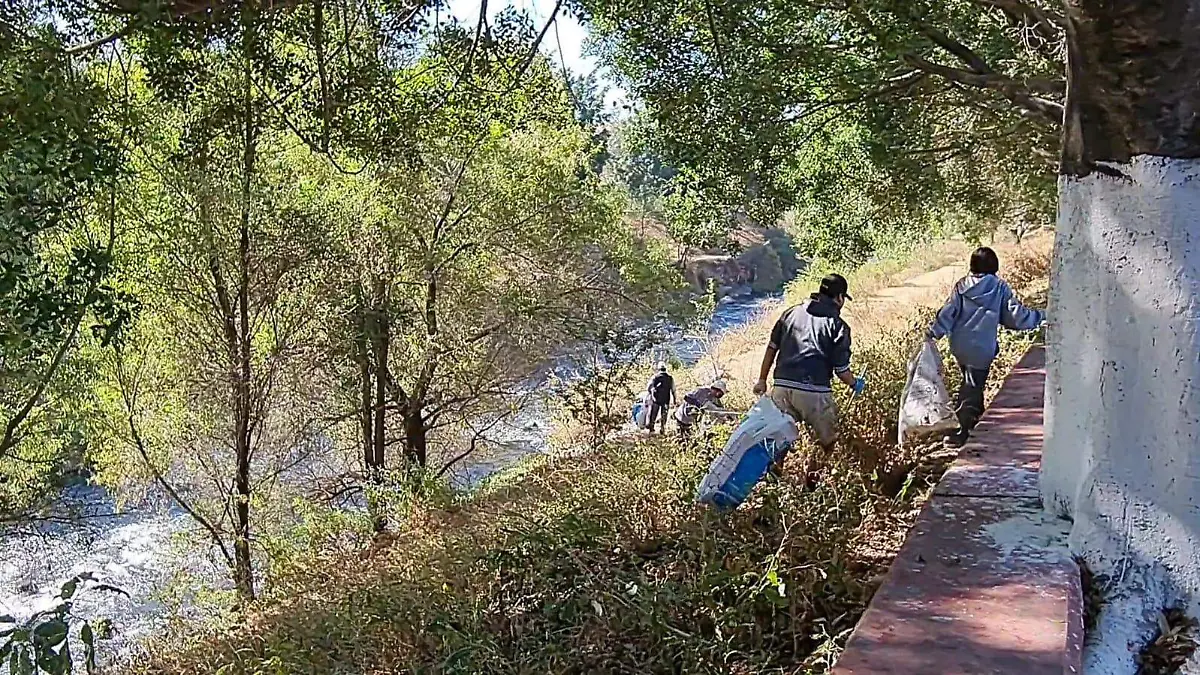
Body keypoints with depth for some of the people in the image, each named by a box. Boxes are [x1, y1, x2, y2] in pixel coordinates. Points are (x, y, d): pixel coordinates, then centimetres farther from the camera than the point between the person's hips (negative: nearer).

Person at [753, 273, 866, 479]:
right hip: (815, 391, -4)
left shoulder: (791, 313, 12)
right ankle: (815, 478, 12)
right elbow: (841, 369, 0)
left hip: (782, 387, 4)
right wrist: (855, 385, 20)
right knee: (827, 441, 14)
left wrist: (762, 379, 22)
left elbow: (772, 348, 14)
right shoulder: (838, 326, 0)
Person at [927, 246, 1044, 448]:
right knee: (972, 388, 1)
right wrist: (1040, 317, 7)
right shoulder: (1000, 288, -8)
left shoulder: (962, 286, -2)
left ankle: (974, 419, 37)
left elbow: (948, 313, -4)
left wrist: (934, 333, 3)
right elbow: (1016, 315, -7)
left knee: (971, 384, 23)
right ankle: (962, 431, -3)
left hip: (959, 346, 4)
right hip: (982, 349, -4)